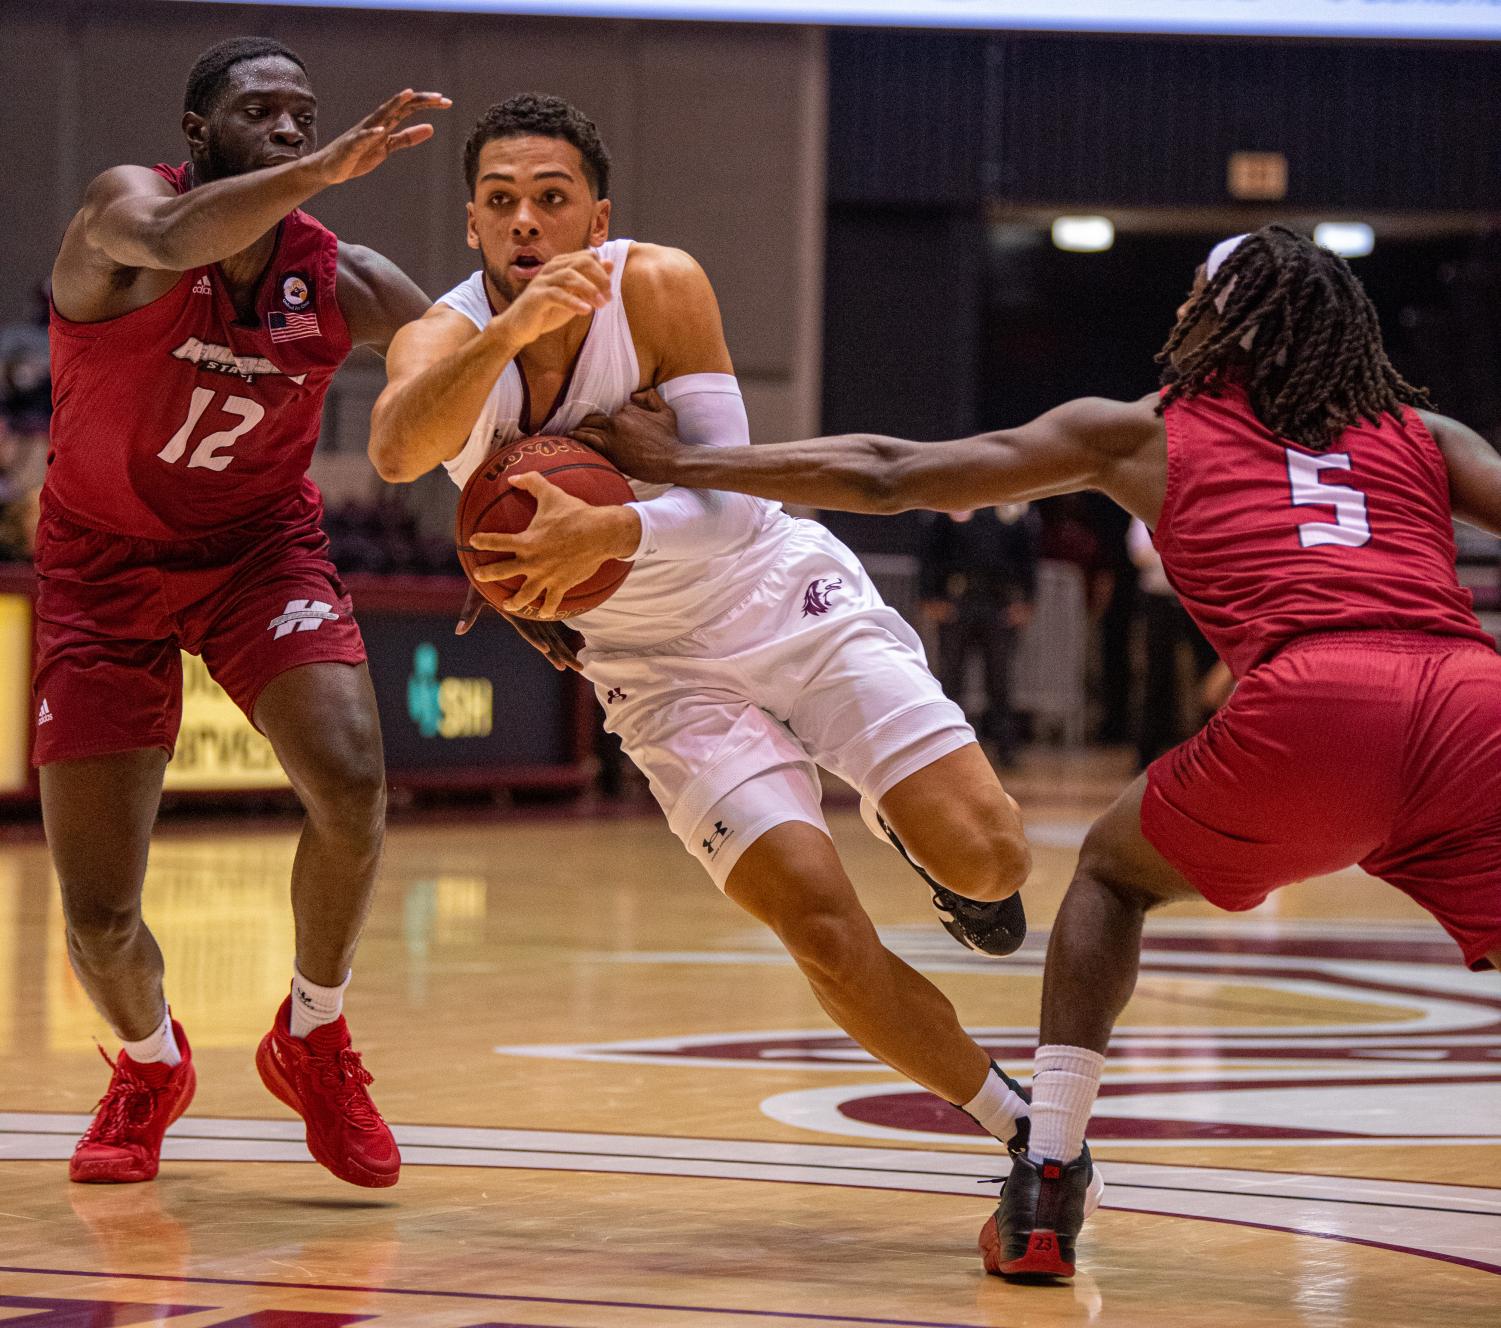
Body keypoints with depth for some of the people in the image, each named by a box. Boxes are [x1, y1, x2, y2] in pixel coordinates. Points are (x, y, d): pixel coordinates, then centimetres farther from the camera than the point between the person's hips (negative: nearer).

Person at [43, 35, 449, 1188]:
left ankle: (314, 1039, 3)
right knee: (99, 920, -6)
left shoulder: (344, 284, -10)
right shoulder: (123, 208, -19)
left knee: (351, 788, -26)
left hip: (261, 547, 2)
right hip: (104, 565, -2)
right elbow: (174, 242, -45)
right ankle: (152, 1067, 30)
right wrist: (329, 169, -55)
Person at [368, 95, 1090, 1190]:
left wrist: (611, 534, -42)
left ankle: (906, 829, 22)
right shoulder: (446, 337, -15)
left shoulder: (661, 287, -17)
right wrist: (509, 330, -55)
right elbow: (396, 450, -39)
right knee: (824, 929, -15)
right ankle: (1015, 1125, 6)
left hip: (788, 596, 0)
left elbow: (731, 502, -22)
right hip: (662, 671, 1)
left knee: (985, 859, -16)